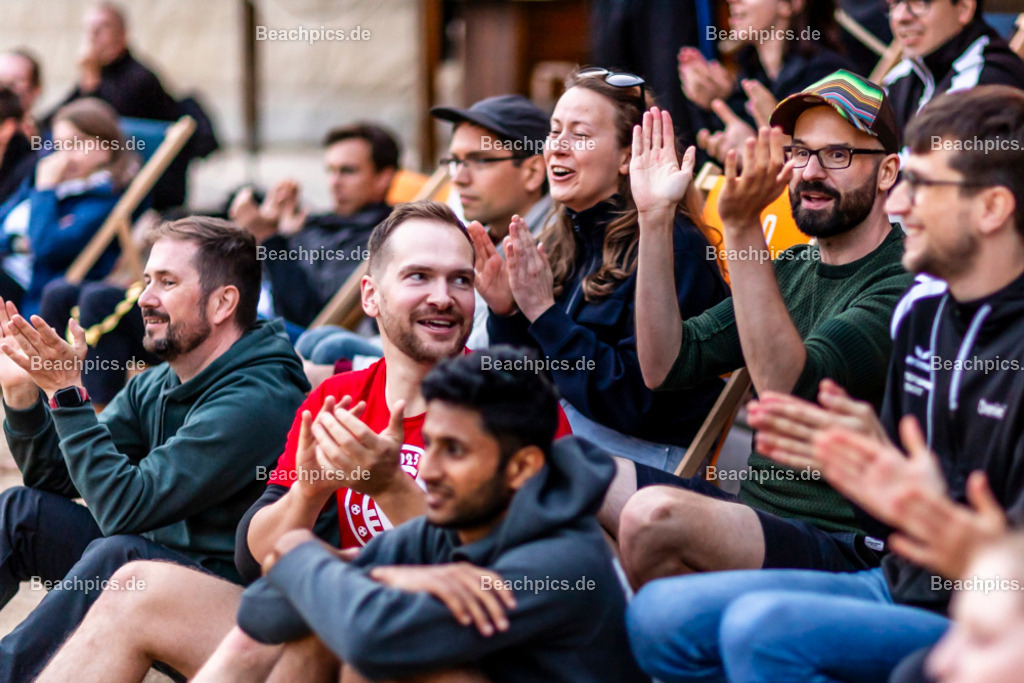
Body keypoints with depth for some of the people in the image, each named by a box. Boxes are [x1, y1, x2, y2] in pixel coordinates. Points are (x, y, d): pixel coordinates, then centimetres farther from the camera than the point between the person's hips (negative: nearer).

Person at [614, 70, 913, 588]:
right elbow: (665, 366, 6)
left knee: (654, 515, -31)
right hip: (754, 511, 8)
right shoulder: (789, 269, 15)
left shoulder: (905, 285, -12)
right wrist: (655, 218, -1)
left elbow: (786, 388, -27)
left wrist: (743, 230, -31)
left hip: (842, 544, -8)